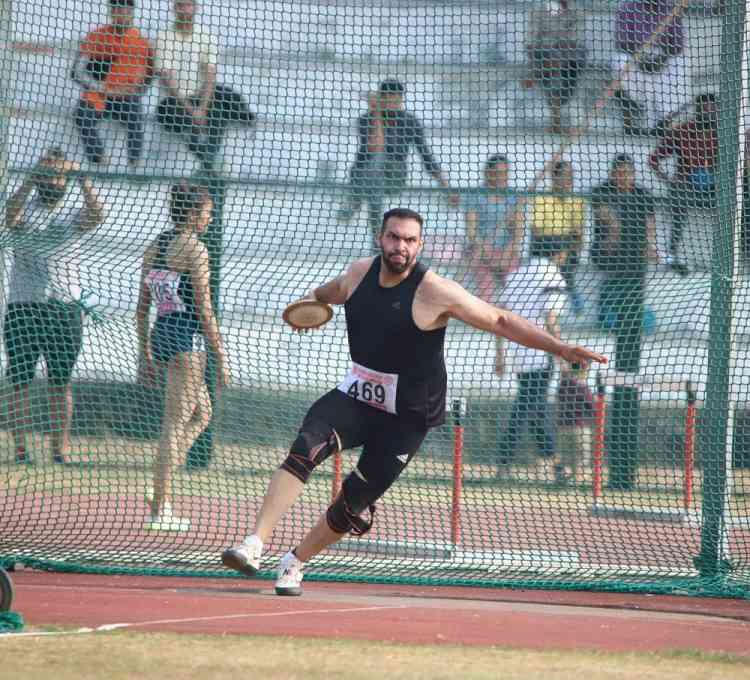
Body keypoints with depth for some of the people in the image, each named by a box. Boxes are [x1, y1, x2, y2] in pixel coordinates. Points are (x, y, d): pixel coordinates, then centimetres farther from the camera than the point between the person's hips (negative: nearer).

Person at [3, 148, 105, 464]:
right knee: (20, 384, -1)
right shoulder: (25, 210, 3)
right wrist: (31, 180, -36)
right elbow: (10, 215, -21)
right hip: (23, 307, -1)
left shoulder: (73, 212, 6)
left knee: (61, 383, 3)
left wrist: (84, 182, -31)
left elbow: (96, 216, -16)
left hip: (64, 308, 1)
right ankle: (21, 451, 2)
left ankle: (61, 450, 6)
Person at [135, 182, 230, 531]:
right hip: (186, 336, -8)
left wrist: (145, 357, 20)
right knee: (175, 424, -4)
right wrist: (221, 358, -9)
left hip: (160, 334, 8)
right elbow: (204, 310, -13)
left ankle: (160, 491, 11)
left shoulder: (154, 247, 13)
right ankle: (160, 510, -2)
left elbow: (142, 309, 15)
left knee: (201, 414, 20)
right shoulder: (194, 250, -10)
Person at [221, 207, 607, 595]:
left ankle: (294, 563, 24)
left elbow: (500, 322, -14)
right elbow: (333, 291, 28)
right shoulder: (360, 272, -1)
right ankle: (254, 546, -31)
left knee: (355, 502, 1)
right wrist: (312, 300, 12)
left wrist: (560, 349, -19)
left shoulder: (434, 292, -18)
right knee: (306, 447, -25)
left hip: (406, 417, -3)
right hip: (355, 397, 3)